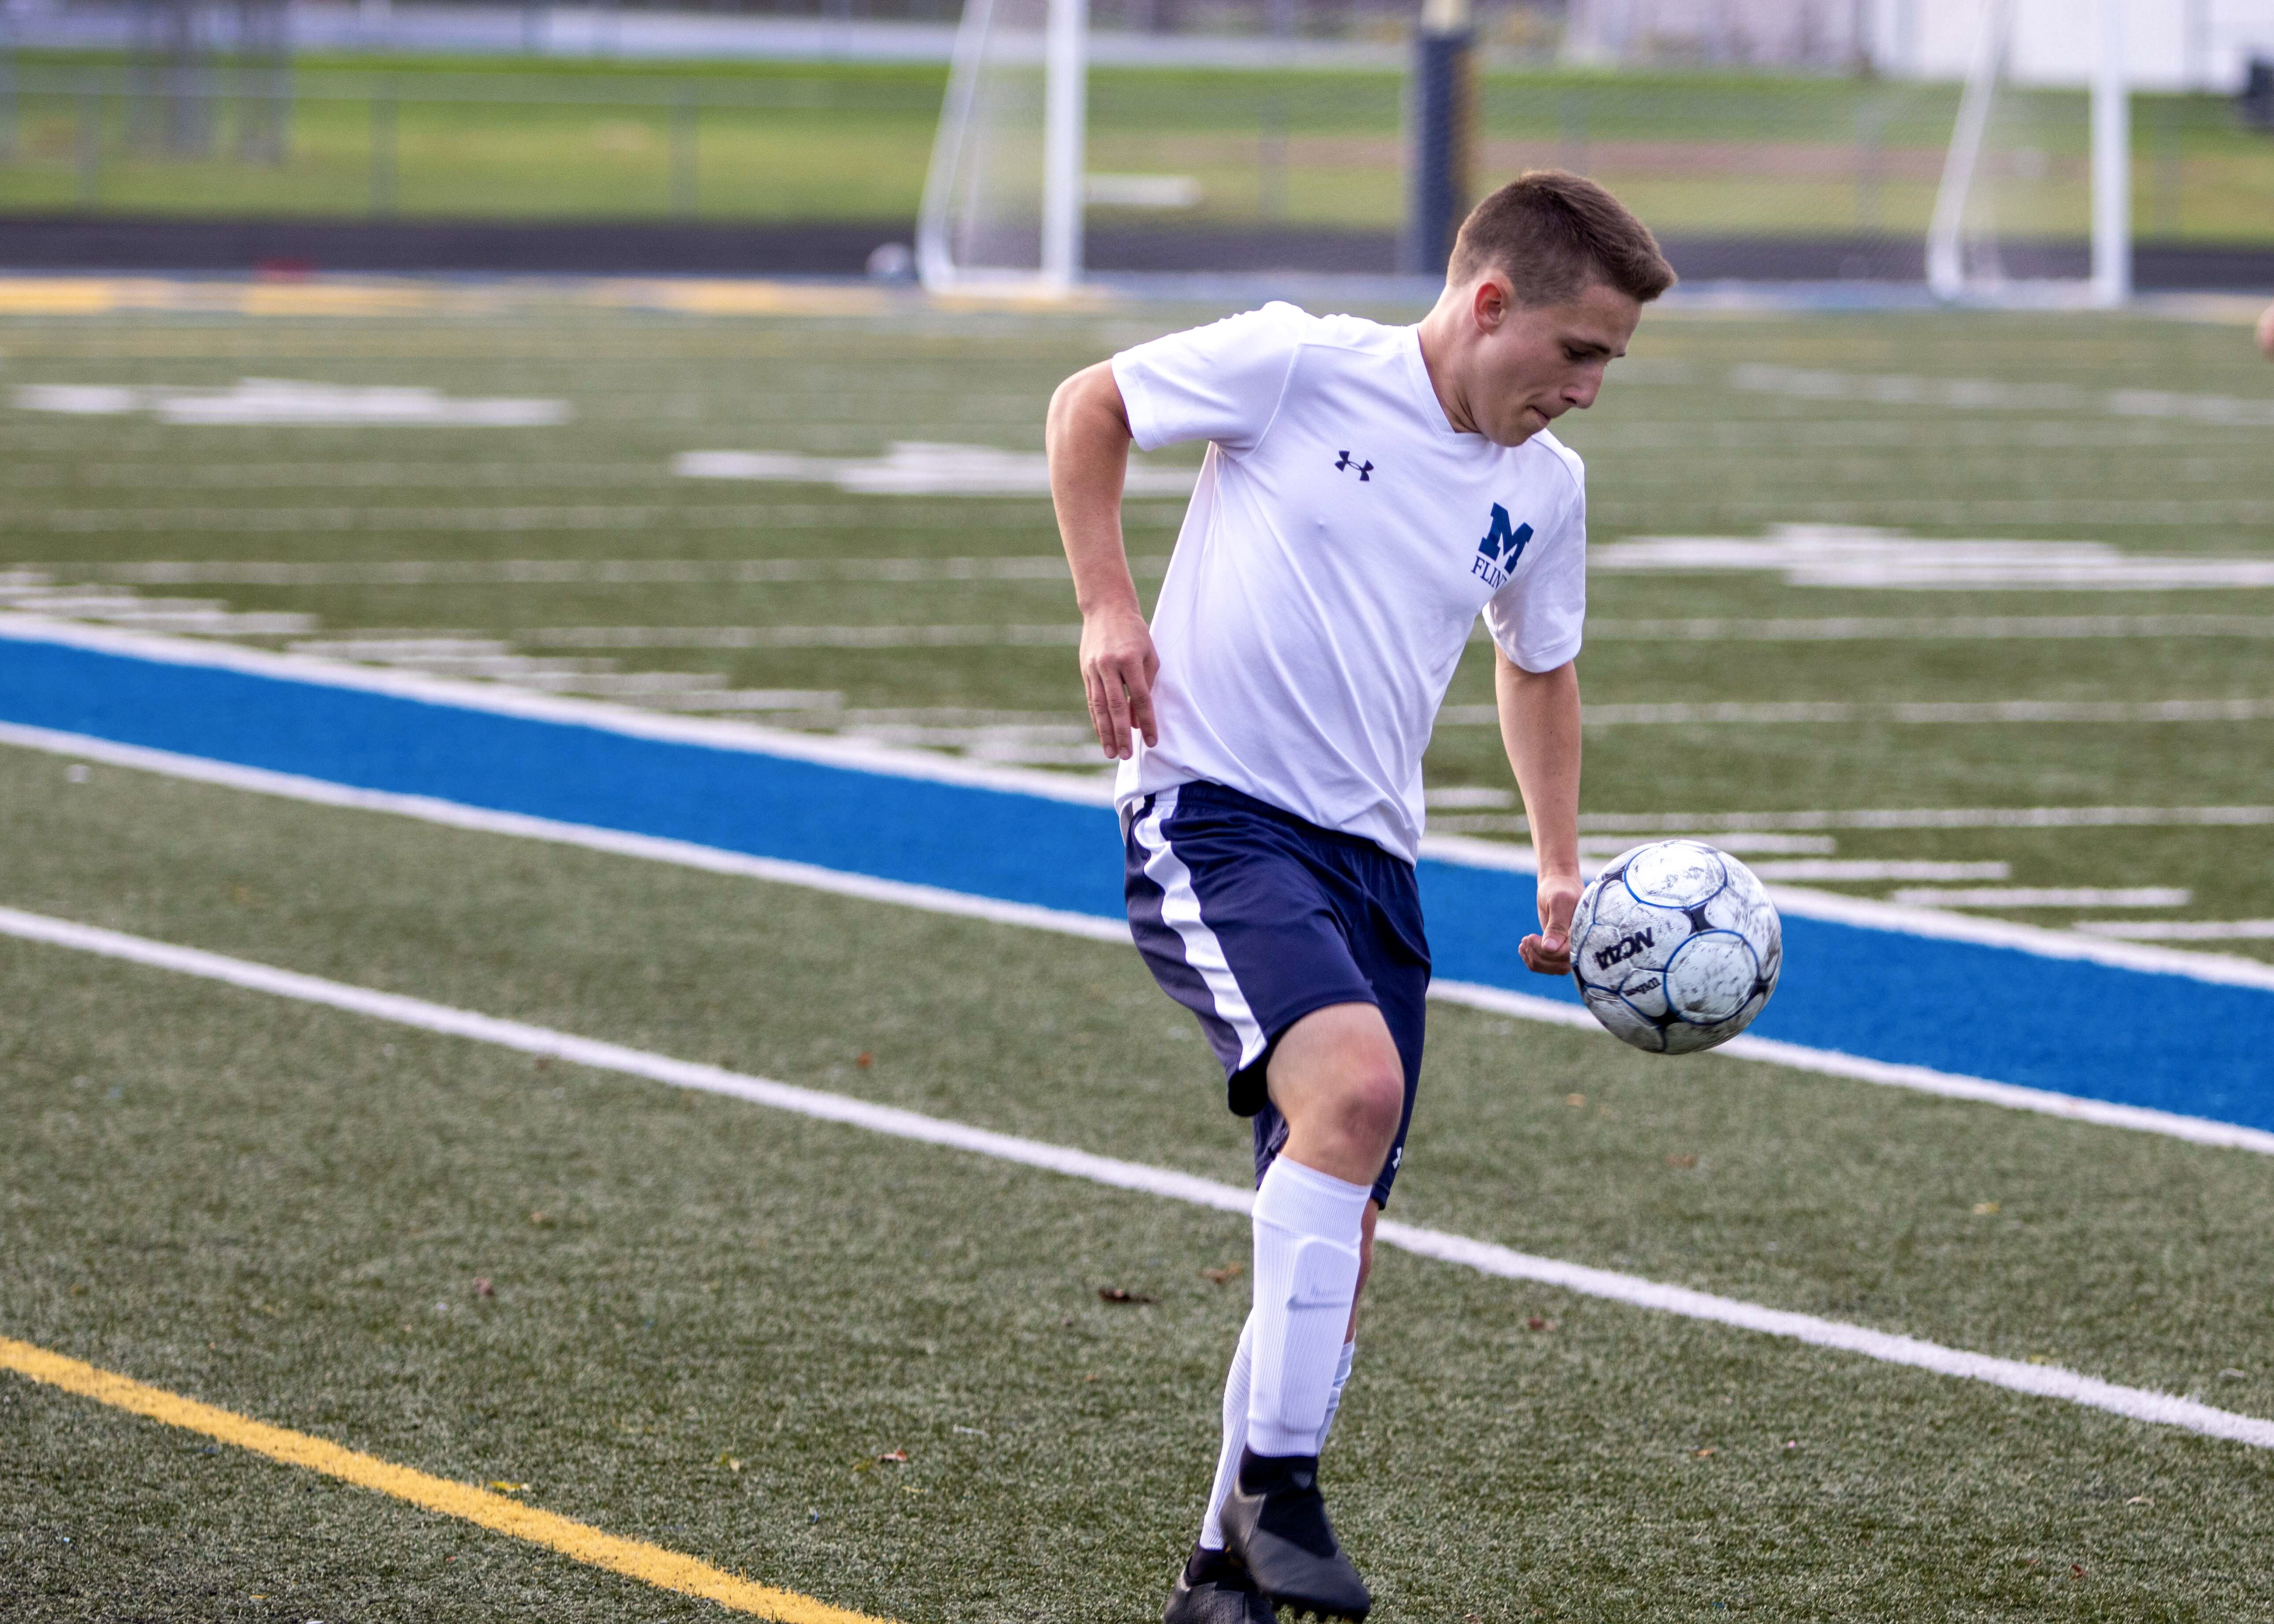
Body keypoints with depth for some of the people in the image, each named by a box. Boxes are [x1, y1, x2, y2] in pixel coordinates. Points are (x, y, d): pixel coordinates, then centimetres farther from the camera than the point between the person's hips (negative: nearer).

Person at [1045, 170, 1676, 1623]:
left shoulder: (1544, 488, 9)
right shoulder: (1299, 368, -9)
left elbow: (1537, 668, 27)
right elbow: (1088, 407, 4)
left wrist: (1563, 866, 19)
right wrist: (1108, 606, -5)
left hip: (1369, 853, 7)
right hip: (1210, 810, -7)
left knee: (1334, 1251, 4)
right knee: (1354, 1083, -31)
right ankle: (1279, 1488, -23)